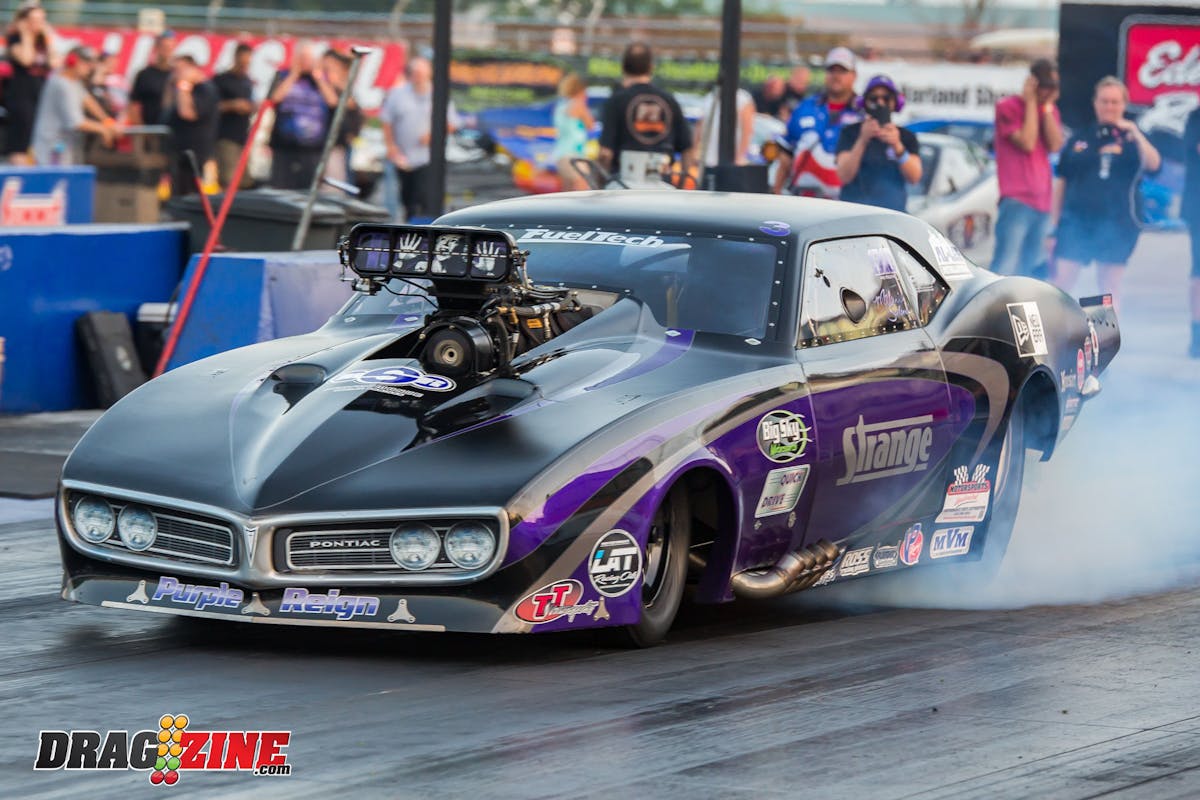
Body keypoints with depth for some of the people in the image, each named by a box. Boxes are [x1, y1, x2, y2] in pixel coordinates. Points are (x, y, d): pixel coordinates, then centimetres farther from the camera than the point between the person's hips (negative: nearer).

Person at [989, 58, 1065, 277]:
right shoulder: (1008, 107, -2)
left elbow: (1055, 145, 0)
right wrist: (1032, 102, -7)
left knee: (1026, 271, 7)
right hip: (1017, 200, -7)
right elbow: (1027, 143, -14)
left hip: (1041, 201, 7)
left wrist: (1047, 106, -2)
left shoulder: (1049, 110, 16)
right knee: (1005, 267, -16)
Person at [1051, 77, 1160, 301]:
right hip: (1076, 220, 1)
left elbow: (1153, 165, -17)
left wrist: (1135, 132, -25)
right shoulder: (1080, 139, 8)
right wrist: (1053, 225, 8)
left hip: (1115, 223, -1)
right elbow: (1061, 182, 11)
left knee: (1110, 290, 5)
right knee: (1061, 283, -3)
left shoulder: (1130, 138, 2)